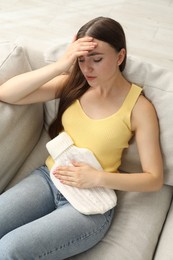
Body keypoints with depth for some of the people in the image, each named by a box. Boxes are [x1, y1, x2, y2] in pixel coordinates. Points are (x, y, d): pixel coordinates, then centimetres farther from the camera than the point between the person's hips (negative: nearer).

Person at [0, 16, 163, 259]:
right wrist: (61, 65, -18)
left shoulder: (139, 107, -8)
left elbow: (154, 179, -6)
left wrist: (98, 178, -19)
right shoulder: (73, 83, 2)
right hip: (47, 178, 4)